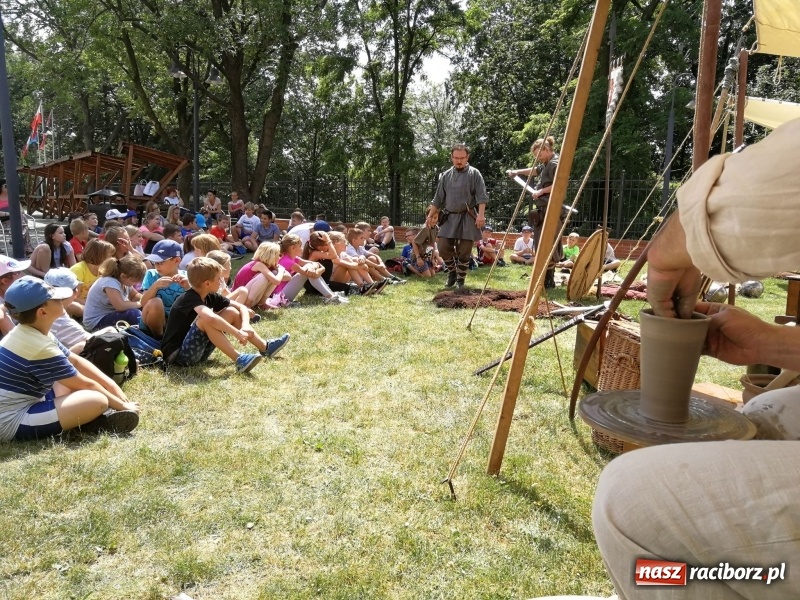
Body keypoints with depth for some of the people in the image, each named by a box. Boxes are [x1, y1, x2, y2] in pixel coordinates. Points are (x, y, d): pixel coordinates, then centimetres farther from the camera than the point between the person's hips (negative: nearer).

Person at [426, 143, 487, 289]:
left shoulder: (474, 174, -1)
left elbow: (482, 196, -9)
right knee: (443, 248, -2)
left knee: (464, 252, 0)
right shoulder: (446, 175, 11)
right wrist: (430, 215, 12)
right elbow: (438, 199, 15)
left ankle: (460, 279, 13)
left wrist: (481, 214, -20)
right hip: (449, 217, 4)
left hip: (467, 218, -3)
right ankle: (452, 272, 21)